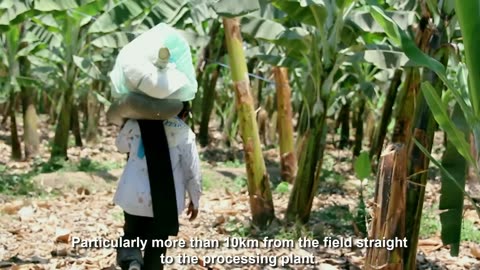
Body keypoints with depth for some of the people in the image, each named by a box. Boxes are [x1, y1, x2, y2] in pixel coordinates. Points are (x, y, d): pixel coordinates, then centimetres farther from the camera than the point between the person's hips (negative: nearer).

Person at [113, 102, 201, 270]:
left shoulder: (137, 123, 2)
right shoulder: (184, 133, -3)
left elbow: (121, 145, 21)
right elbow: (192, 171, 1)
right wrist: (195, 200, 14)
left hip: (135, 196, 2)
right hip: (166, 202, -1)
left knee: (132, 234, 22)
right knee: (156, 249, 12)